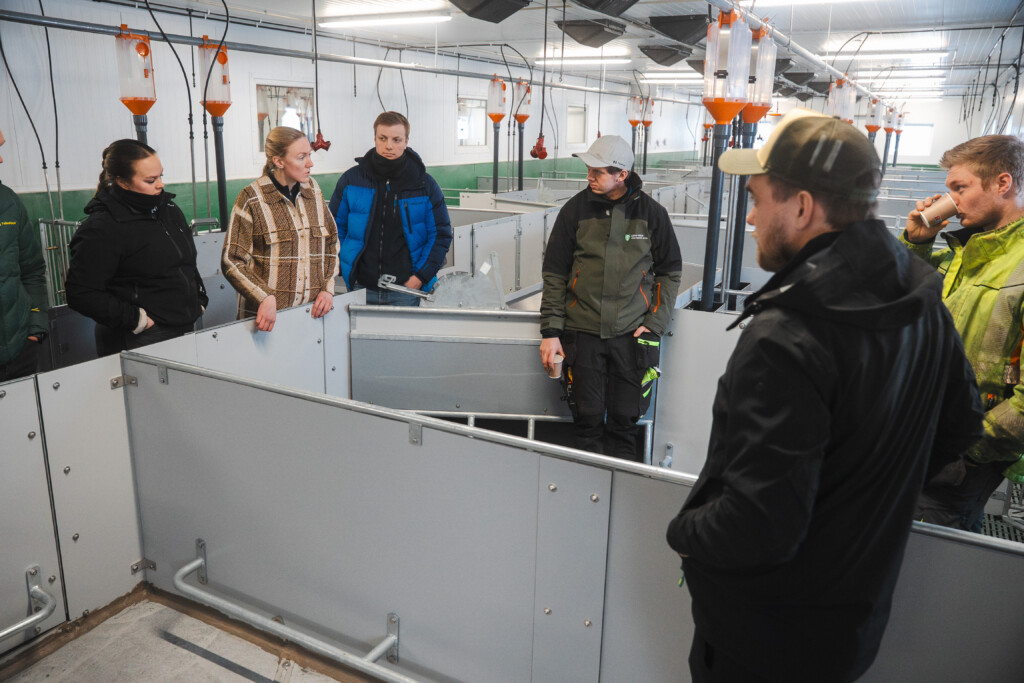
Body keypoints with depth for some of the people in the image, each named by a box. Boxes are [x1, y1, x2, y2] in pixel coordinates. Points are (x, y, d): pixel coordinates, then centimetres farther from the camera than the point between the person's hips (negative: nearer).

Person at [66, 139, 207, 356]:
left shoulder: (168, 207, 10)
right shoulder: (102, 229, -13)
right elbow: (80, 293, -16)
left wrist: (200, 300, 13)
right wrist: (137, 320, -17)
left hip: (186, 329, 7)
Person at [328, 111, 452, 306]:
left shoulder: (424, 184, 1)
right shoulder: (351, 180, 4)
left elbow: (441, 234, 5)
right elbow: (335, 228, 12)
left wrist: (421, 276, -4)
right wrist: (344, 268, 2)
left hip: (405, 290, -1)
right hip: (361, 288, 1)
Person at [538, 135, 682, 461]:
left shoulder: (651, 212, 1)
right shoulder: (575, 210, 2)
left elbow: (670, 271, 9)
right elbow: (554, 274, 5)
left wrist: (654, 324, -1)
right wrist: (550, 331, 0)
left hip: (632, 334, 0)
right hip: (582, 332, 1)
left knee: (624, 422, 4)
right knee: (587, 420, 4)